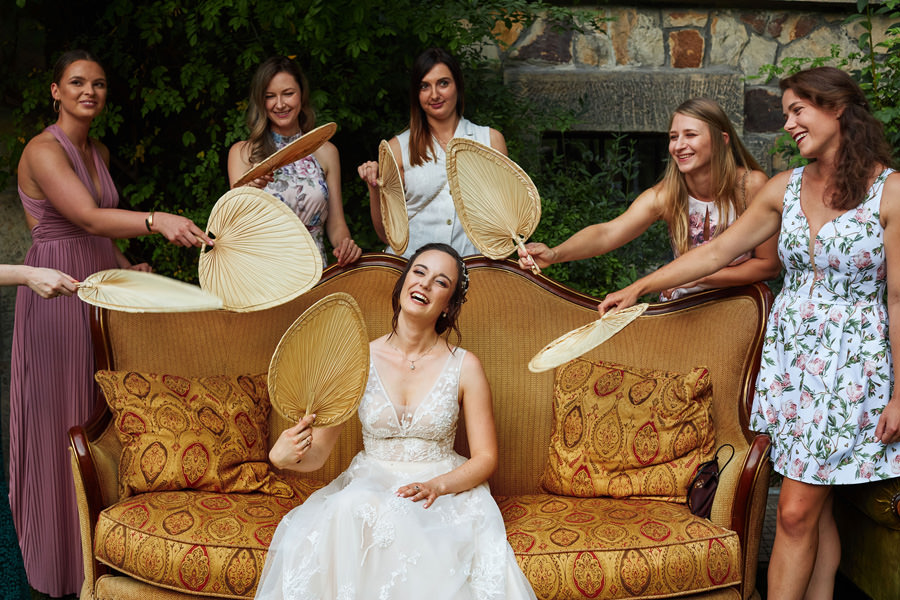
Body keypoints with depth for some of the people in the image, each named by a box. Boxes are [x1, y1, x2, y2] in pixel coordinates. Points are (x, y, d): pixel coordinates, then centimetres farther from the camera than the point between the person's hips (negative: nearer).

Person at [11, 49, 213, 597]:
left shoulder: (99, 152, 13)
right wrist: (156, 220, -42)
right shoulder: (43, 150, -14)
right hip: (58, 291, -8)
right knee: (62, 420, 0)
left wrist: (127, 267, 9)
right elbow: (89, 219, -28)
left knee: (103, 414, 11)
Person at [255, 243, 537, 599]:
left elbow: (485, 458, 0)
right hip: (368, 485, 1)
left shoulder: (464, 366, -3)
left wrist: (436, 486, -18)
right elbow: (317, 451, -2)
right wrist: (284, 455, -25)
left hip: (446, 489, -1)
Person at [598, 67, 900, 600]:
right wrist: (641, 286, 11)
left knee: (798, 511, -5)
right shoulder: (786, 188, 7)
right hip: (789, 351, 5)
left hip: (851, 362, -5)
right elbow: (718, 251, 12)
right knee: (816, 509, 9)